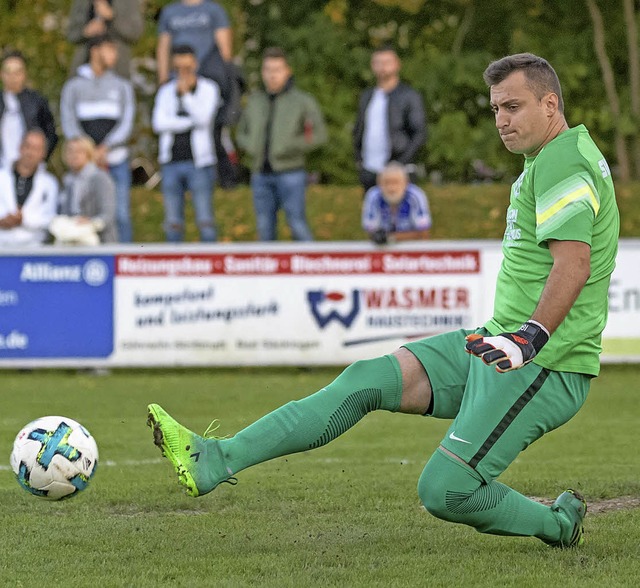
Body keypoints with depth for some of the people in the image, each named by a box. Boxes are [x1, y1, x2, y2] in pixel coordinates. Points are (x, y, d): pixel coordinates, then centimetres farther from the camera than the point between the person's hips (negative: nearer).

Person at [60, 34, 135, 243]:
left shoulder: (122, 86, 13)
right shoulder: (73, 86, 8)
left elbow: (126, 124, 2)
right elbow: (69, 125, 0)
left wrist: (104, 148, -12)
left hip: (116, 159, 1)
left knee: (121, 215, -5)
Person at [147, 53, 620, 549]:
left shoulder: (563, 164, -15)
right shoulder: (555, 160, 18)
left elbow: (573, 262, -28)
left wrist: (531, 338, -36)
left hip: (543, 368, -10)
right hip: (506, 347, 10)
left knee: (443, 492, -15)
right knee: (367, 379, -2)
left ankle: (559, 527, 10)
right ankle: (216, 461, -7)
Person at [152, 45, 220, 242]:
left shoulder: (209, 89, 3)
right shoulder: (166, 91, 11)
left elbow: (203, 118, -12)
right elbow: (159, 123, -3)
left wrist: (185, 93, -18)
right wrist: (191, 122, -7)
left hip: (199, 161, -3)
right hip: (171, 161, 3)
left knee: (205, 221, -7)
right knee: (173, 223, 3)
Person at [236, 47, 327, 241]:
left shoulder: (302, 100, -1)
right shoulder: (255, 100, 13)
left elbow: (319, 134, -4)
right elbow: (241, 133, 21)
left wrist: (290, 147, -15)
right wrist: (251, 146, -1)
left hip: (290, 172, -5)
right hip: (261, 173, 5)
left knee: (298, 225, -8)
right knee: (265, 228, 6)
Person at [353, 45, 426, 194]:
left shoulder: (410, 96, -2)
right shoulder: (367, 96, 16)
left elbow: (420, 134, -7)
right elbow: (359, 130, 26)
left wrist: (401, 164, -16)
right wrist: (359, 160, 12)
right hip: (369, 172, 6)